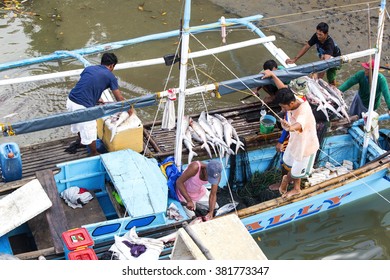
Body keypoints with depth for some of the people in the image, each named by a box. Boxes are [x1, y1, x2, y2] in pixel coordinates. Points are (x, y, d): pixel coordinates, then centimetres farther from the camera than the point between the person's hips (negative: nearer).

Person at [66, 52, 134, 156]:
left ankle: (80, 140, 59)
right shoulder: (110, 76, 1)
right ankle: (94, 154, 33)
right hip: (82, 107, -7)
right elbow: (119, 98, 7)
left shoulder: (88, 68, 16)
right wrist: (129, 109, 23)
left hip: (70, 100, 7)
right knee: (90, 132, 14)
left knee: (78, 122, 34)